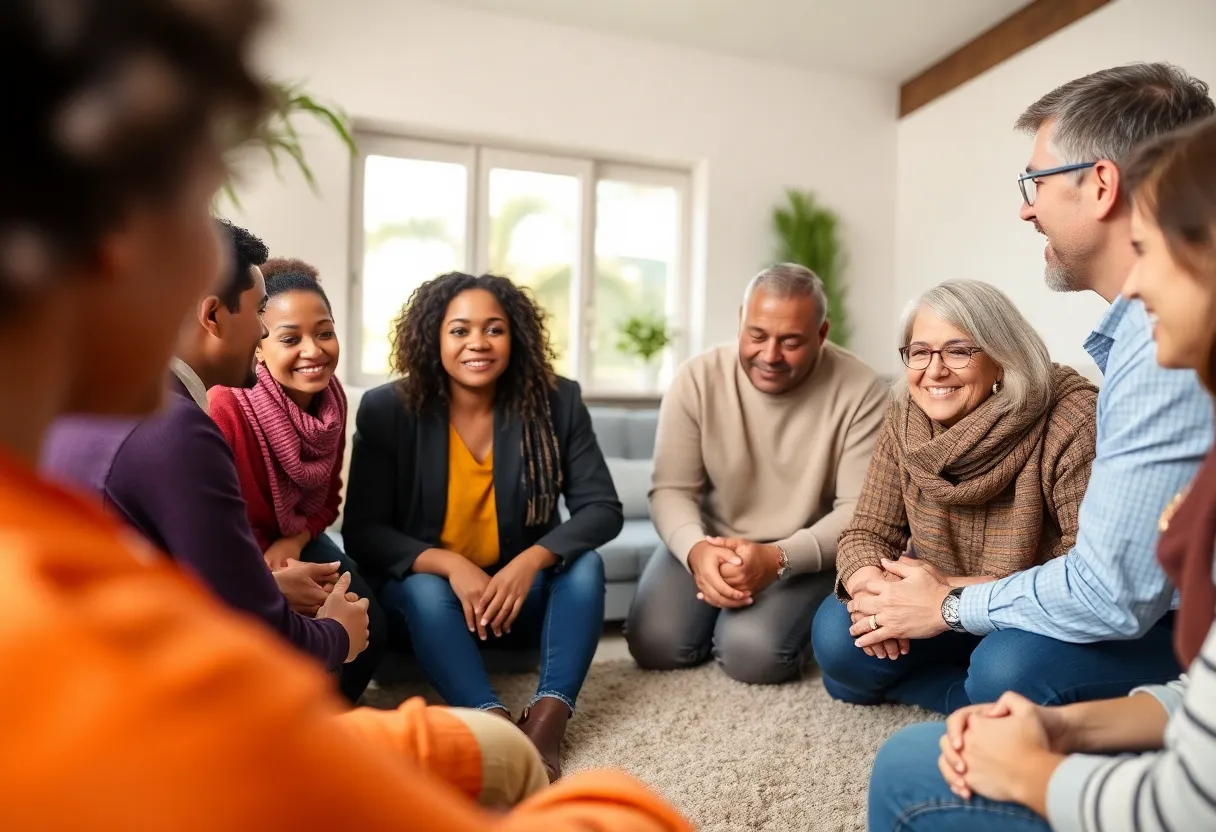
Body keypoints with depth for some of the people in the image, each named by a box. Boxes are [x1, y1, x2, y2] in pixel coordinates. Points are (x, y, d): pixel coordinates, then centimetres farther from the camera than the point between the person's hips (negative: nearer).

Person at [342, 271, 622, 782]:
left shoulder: (557, 403, -12)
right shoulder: (387, 411, -13)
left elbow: (602, 509, -14)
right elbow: (362, 532, -14)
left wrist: (531, 561, -31)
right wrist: (450, 565, -30)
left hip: (523, 597, 1)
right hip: (429, 598, -1)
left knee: (585, 562, -25)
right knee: (426, 589, -32)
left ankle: (546, 725, -36)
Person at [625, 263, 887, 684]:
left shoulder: (859, 391, -16)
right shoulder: (698, 378, -12)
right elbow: (671, 490, -11)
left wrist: (777, 558, -34)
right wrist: (696, 549, -34)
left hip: (808, 554, -1)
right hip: (709, 541, 2)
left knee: (752, 653, -25)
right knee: (655, 645, -17)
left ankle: (788, 612, 9)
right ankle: (721, 602, 14)